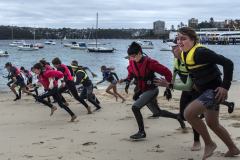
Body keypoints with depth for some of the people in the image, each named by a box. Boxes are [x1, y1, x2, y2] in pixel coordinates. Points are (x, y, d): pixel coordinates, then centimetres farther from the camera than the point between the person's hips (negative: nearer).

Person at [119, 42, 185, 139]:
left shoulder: (149, 62, -23)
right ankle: (177, 117, 40)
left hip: (152, 90, -8)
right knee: (158, 113, 19)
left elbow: (167, 72, -18)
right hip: (144, 91, 8)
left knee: (135, 108, -21)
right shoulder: (132, 62, -3)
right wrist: (127, 80, -2)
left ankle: (141, 132, -10)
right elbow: (131, 72, 19)